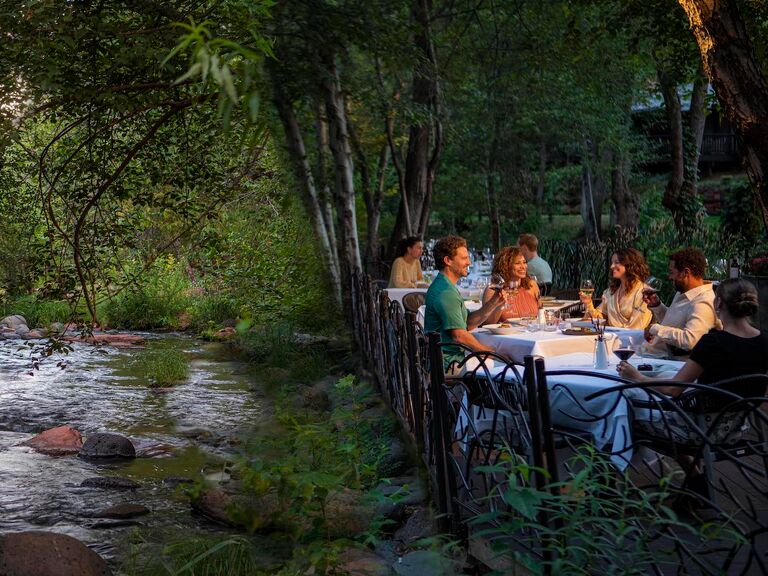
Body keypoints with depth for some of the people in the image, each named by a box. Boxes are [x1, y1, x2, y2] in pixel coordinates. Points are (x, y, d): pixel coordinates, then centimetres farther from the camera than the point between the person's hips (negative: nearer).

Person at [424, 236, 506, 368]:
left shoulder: (444, 286, 18)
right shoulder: (446, 292, -17)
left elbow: (468, 324, 15)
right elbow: (459, 335, -21)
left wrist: (492, 304, 4)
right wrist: (489, 352, -10)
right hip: (450, 361, -10)